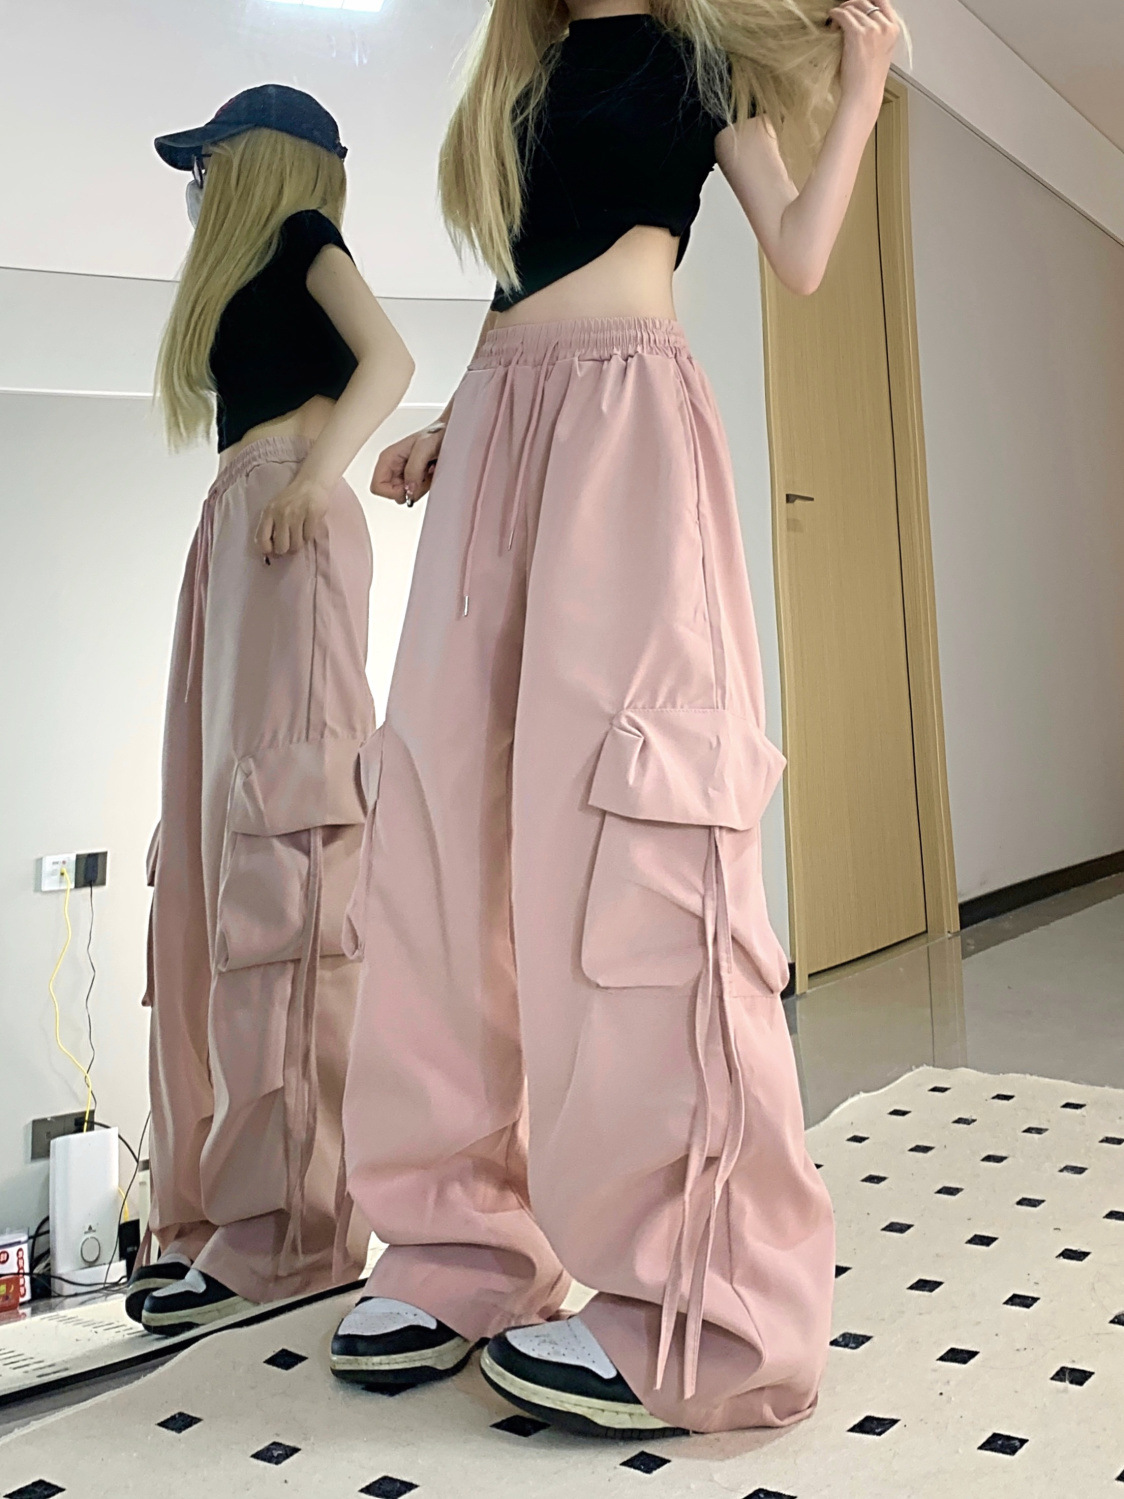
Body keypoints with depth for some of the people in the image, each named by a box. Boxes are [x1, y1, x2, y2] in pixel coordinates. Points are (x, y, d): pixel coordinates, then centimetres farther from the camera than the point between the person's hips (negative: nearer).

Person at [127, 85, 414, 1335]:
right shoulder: (244, 279, 32)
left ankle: (287, 1229, -16)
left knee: (278, 852, -17)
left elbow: (388, 362, -7)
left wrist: (316, 474, -21)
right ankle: (218, 1204, 4)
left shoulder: (302, 234, 9)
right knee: (214, 845, 1)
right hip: (235, 532, 9)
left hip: (288, 523, -9)